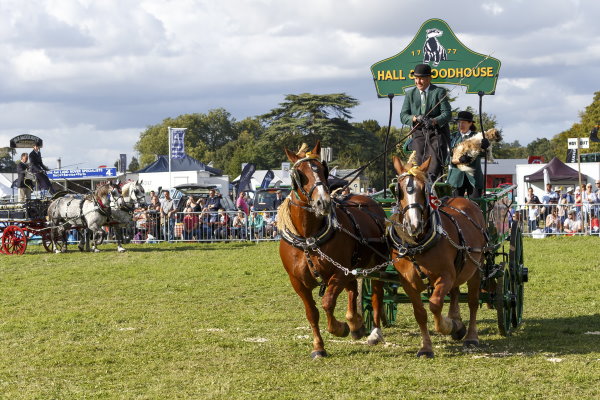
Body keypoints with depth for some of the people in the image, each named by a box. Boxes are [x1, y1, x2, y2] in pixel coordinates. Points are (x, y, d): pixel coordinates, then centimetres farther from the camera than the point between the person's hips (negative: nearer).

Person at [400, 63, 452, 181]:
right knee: (419, 162, -6)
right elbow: (403, 116, 7)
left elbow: (447, 114, -5)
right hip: (419, 133, 3)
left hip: (437, 133, -3)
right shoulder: (410, 95, 14)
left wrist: (434, 121, -24)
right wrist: (415, 118, -16)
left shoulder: (439, 92, 4)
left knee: (434, 165, -16)